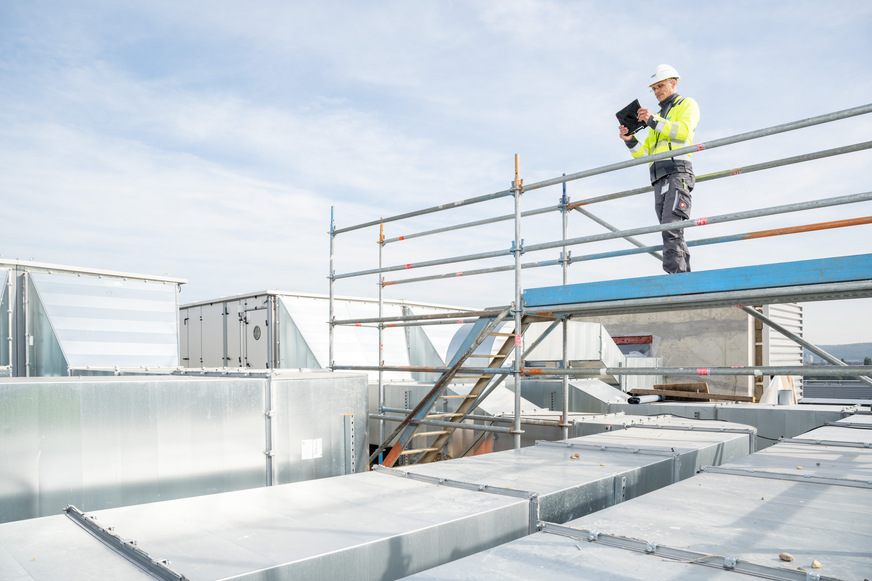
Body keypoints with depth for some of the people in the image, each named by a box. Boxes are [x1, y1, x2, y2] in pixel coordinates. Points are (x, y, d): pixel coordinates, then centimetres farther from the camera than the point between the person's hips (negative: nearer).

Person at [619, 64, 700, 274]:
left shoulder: (687, 104, 15)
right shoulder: (658, 119, 34)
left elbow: (683, 130, -7)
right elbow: (646, 153, 25)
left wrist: (653, 121, -13)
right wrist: (630, 141, 7)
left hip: (678, 172, -7)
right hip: (659, 180, 7)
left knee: (671, 225, -23)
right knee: (672, 233, 0)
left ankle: (674, 274, -29)